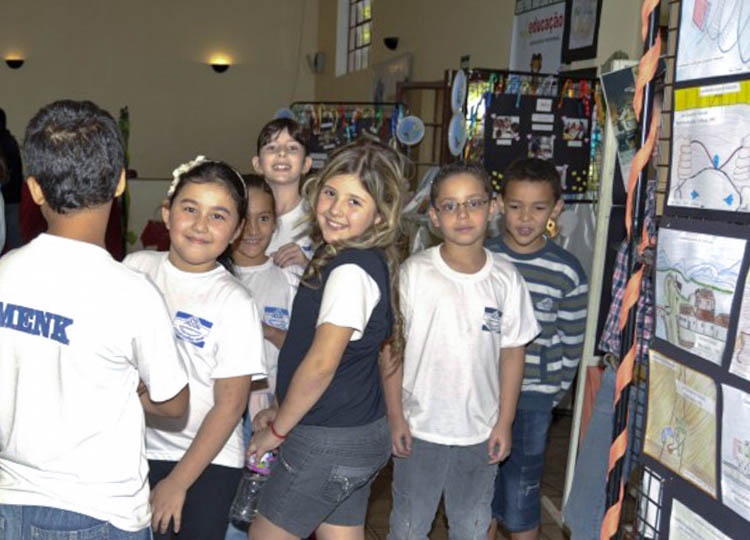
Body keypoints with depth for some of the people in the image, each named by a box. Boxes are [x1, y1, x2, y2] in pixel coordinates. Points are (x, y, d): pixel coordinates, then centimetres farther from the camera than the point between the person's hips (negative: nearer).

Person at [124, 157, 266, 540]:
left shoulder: (235, 303, -13)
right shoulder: (136, 267, -3)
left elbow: (230, 405, -11)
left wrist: (178, 482, -10)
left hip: (207, 462, -3)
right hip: (133, 450, 3)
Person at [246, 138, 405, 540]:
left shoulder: (350, 271, -22)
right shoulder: (354, 260, 7)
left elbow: (320, 365, -23)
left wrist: (277, 430, -9)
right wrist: (283, 412, 10)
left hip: (330, 442, -8)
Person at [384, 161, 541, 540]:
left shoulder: (506, 279, -4)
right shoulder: (413, 273, -10)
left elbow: (512, 352, 1)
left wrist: (504, 423, 1)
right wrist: (396, 417, -7)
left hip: (480, 431, 2)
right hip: (419, 427, -2)